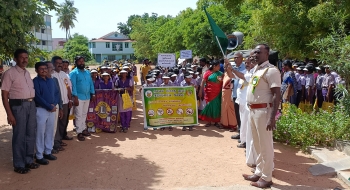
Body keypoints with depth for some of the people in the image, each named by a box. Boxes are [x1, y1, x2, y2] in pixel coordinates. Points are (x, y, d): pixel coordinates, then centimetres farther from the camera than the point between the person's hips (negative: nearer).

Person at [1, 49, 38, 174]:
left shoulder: (27, 73, 12)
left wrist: (33, 104, 11)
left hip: (31, 105, 7)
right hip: (18, 106, -7)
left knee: (31, 134, 14)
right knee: (19, 136, 2)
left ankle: (29, 160, 29)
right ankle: (19, 165, 17)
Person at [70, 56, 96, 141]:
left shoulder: (87, 72, 13)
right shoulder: (74, 73, -8)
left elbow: (91, 83, 15)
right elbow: (73, 85, -14)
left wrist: (93, 94, 8)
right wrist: (75, 97, -20)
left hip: (87, 96, 6)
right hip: (79, 97, -6)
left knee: (84, 114, 15)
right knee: (79, 115, -1)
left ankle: (83, 129, 27)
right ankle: (79, 132, 5)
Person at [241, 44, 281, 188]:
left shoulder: (271, 70, -13)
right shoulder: (256, 69, 14)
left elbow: (277, 95, -18)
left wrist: (272, 117, -24)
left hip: (263, 111, -9)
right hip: (253, 110, 9)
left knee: (266, 145, 2)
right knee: (258, 145, 17)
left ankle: (267, 178, 14)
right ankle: (259, 172, 30)